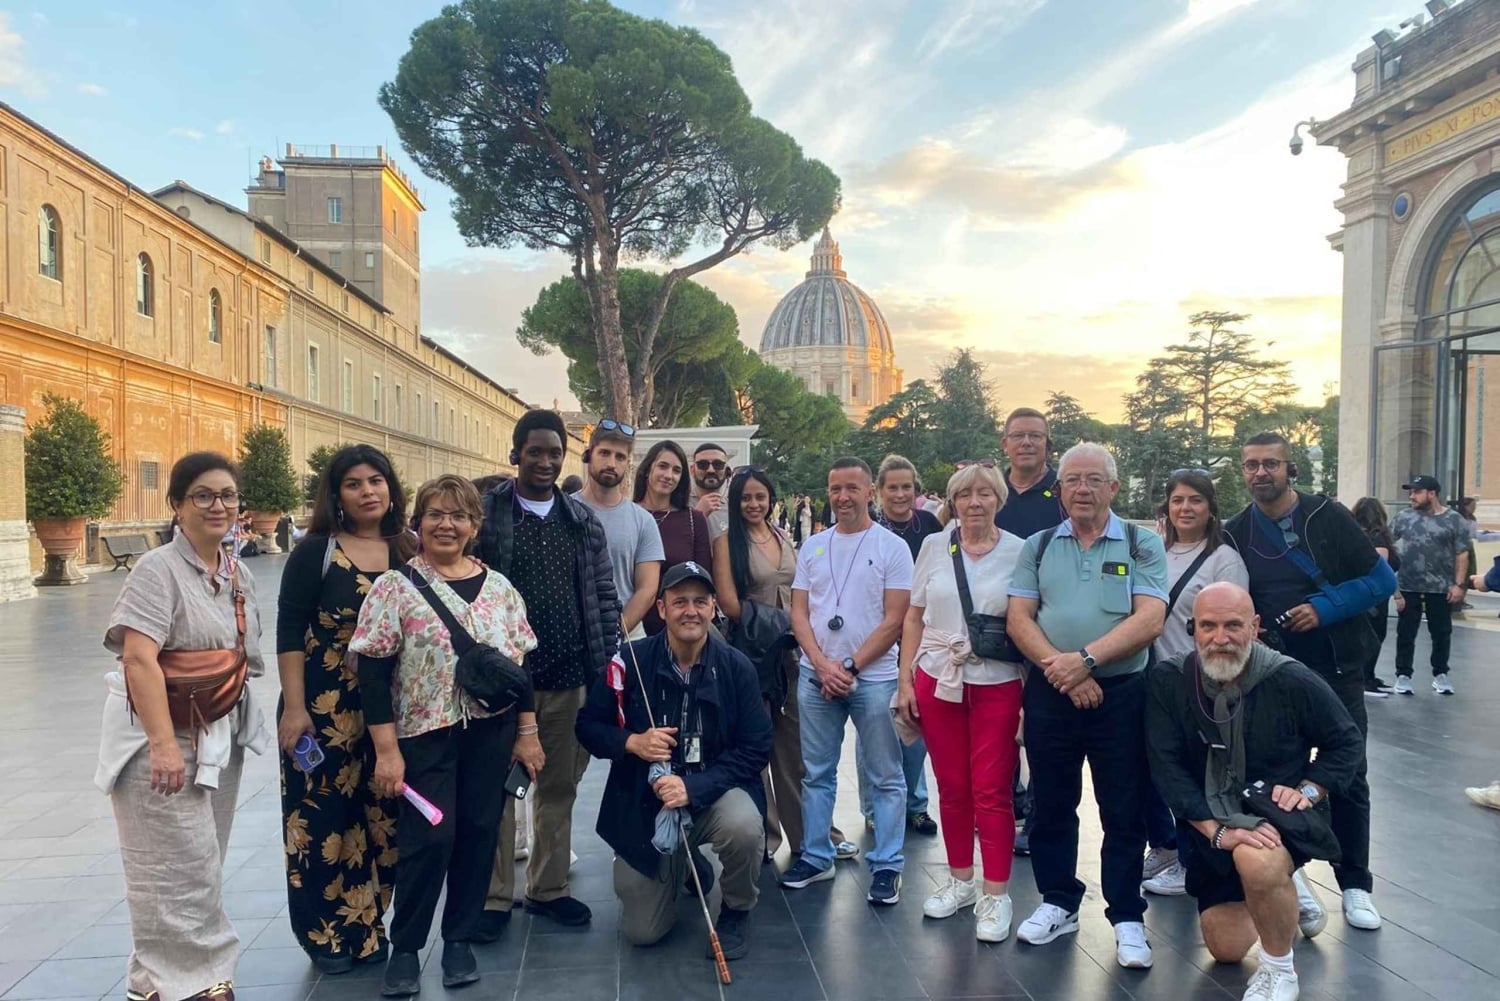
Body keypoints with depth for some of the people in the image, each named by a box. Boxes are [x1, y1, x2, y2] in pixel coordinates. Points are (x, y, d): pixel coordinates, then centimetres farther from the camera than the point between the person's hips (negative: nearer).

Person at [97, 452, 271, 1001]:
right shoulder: (158, 569, -14)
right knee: (182, 867, -4)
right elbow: (138, 659, -23)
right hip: (162, 737, -7)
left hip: (221, 737, 8)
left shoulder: (240, 575, 9)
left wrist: (240, 727, 12)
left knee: (202, 863, 16)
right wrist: (164, 744, -29)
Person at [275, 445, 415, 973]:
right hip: (325, 706, -3)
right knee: (323, 816, 5)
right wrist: (294, 707, -13)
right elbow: (290, 632, -8)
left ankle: (366, 926, 26)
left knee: (381, 818, 9)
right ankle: (326, 934, 23)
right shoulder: (315, 550, -7)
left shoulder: (410, 551, 3)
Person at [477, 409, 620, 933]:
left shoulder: (583, 521, 9)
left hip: (569, 677, 4)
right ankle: (495, 896, 19)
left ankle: (549, 886, 27)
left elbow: (604, 597, 10)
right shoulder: (484, 515, -3)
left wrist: (605, 665, 4)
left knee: (560, 786, 13)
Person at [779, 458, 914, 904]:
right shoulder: (812, 546, 8)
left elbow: (894, 620, -7)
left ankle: (887, 866, 15)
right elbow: (799, 612, 6)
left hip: (873, 677, -3)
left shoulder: (891, 547, -3)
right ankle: (815, 856, 24)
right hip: (815, 675, 4)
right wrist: (822, 665, -8)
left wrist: (850, 666, -11)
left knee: (885, 777, 4)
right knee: (816, 772, 12)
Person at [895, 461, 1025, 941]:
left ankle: (996, 894, 11)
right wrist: (905, 680, 4)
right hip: (938, 680, 2)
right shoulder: (934, 546, 5)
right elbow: (914, 618, 8)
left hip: (997, 682, -2)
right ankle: (960, 880, 26)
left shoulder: (1018, 552, -2)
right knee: (951, 787, 10)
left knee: (991, 790, -1)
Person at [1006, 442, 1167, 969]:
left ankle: (1126, 916, 22)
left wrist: (1086, 659, -21)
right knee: (1050, 804, 13)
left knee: (1124, 811, 7)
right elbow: (1018, 617, 0)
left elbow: (1149, 620, -11)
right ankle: (1059, 903, 29)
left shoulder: (1143, 545, 1)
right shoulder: (1038, 546, 8)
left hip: (1121, 693, -2)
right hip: (1049, 692, 3)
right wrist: (1060, 670, -14)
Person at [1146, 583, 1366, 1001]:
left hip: (1278, 811, -3)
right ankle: (1283, 889, 42)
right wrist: (1218, 830, -24)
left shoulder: (1292, 680, -17)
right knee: (1226, 950, 11)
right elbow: (1167, 769, -15)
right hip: (1209, 822, 3)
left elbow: (1348, 743, 0)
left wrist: (1308, 791, -14)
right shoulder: (1166, 680, -15)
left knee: (1257, 861, -39)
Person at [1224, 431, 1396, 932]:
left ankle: (1355, 884, 21)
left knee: (1349, 778, 6)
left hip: (1338, 671, -2)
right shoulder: (1235, 534, 1)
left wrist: (1324, 607, -19)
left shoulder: (1328, 516, -6)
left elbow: (1382, 579, -7)